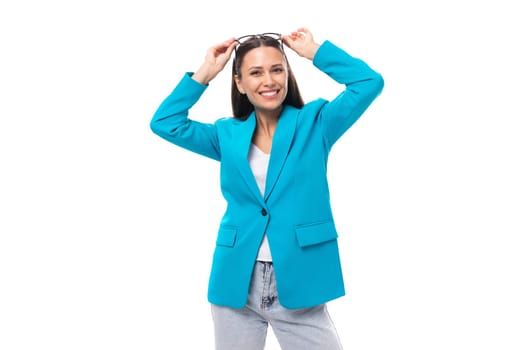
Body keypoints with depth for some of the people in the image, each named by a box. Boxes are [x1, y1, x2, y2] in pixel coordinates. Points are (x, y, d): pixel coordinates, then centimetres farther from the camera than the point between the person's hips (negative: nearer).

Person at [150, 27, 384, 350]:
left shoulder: (314, 123, 2)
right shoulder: (228, 135, 8)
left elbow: (369, 83, -8)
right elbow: (164, 123, 6)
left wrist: (314, 50, 0)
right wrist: (206, 72, 5)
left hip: (299, 283, -2)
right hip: (236, 283, 2)